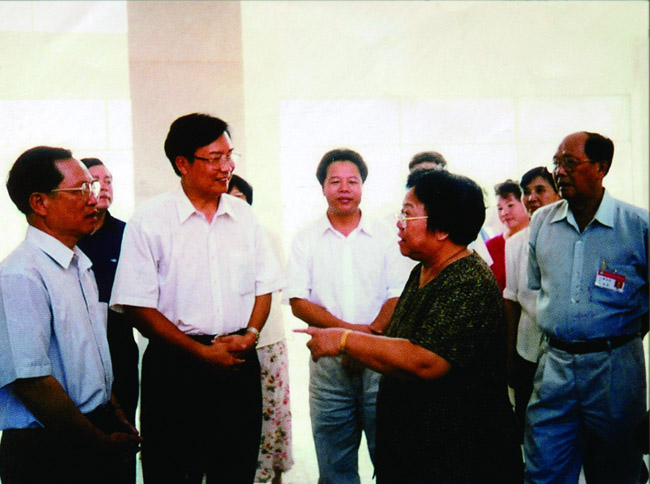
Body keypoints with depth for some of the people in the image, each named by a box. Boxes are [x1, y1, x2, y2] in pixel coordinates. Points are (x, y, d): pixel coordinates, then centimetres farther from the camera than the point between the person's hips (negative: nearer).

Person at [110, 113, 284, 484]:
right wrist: (202, 352, -12)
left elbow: (265, 283, 14)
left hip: (240, 363, 4)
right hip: (175, 368, -4)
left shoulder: (244, 216, 8)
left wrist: (251, 334, -5)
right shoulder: (150, 221, -6)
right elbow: (138, 307, -8)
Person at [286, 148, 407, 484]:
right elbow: (298, 302, -1)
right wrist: (348, 330, -14)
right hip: (328, 362, 1)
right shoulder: (306, 240, 6)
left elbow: (398, 296, 2)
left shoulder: (384, 236, 7)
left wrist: (370, 335, -15)